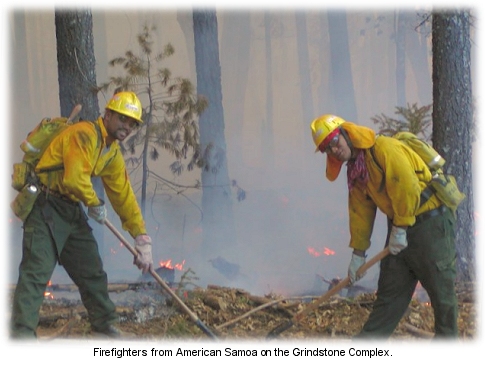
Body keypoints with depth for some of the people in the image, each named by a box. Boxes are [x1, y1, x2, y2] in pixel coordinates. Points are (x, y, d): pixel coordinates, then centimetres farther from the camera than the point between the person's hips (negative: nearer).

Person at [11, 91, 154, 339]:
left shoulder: (113, 154, 13)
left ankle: (105, 324, 29)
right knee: (37, 269, -16)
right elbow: (74, 178, -27)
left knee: (91, 269, 15)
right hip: (46, 207, -9)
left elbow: (124, 197, 14)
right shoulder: (84, 134, -16)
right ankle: (22, 332, -20)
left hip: (72, 210, 9)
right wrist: (94, 203, -9)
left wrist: (142, 238, 9)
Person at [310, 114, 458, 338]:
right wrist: (358, 252, 13)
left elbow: (406, 187, -23)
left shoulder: (385, 148, -17)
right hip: (400, 228, 9)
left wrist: (400, 228, -17)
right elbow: (360, 212, 15)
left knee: (441, 289, -1)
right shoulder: (355, 170, 12)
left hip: (431, 222, -9)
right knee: (389, 290, 9)